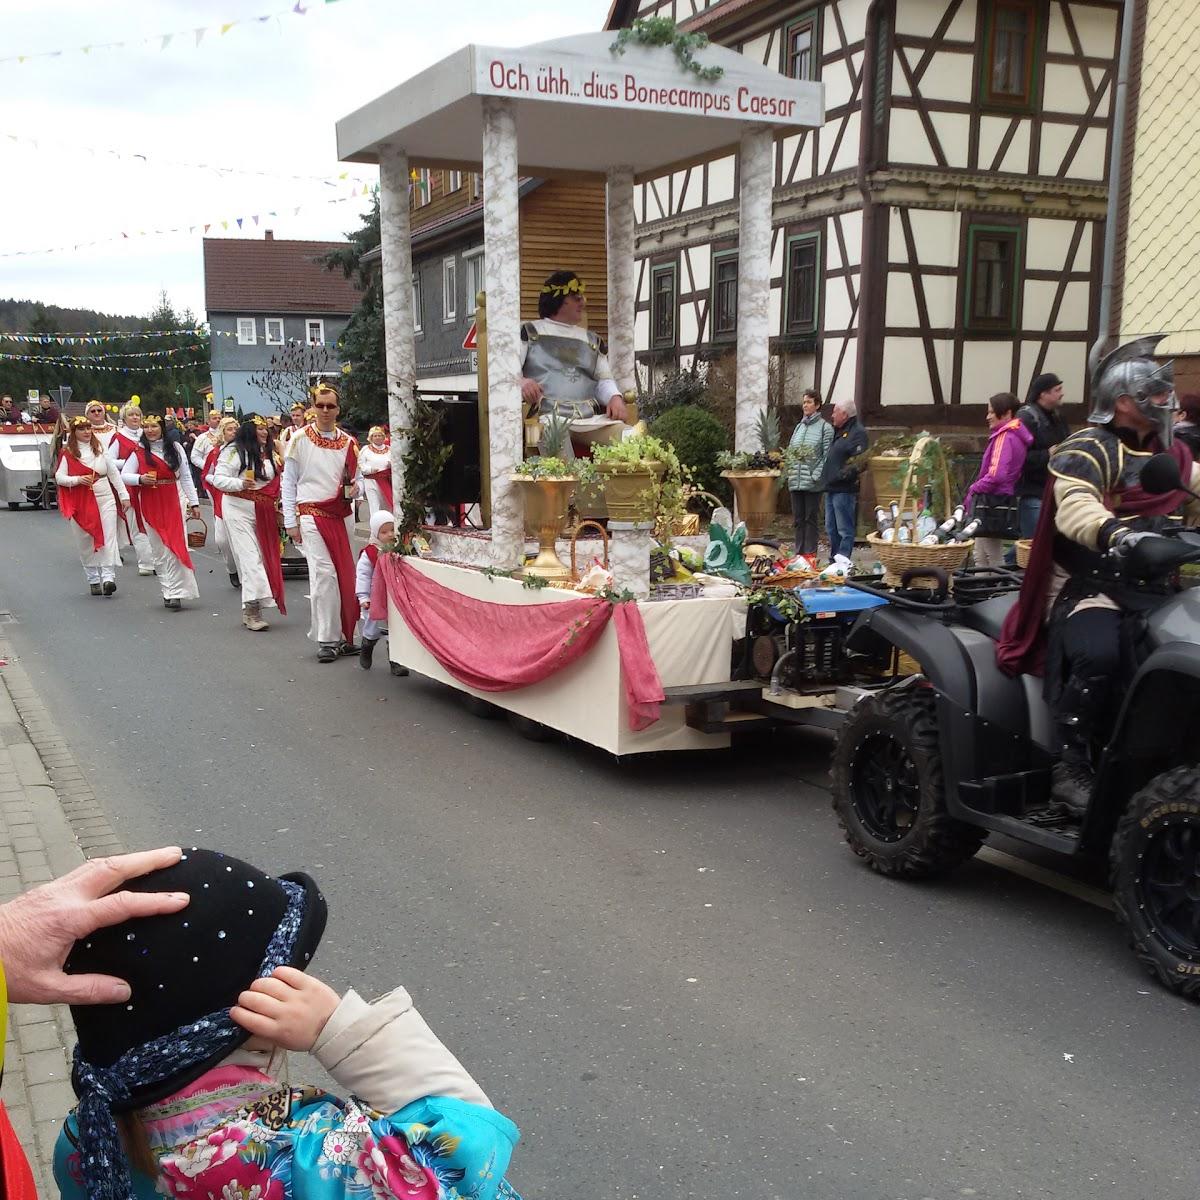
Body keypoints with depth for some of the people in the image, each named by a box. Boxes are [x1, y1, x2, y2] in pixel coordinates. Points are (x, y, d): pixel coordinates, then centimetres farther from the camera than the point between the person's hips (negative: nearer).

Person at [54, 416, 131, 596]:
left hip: (105, 499, 1)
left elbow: (114, 473, 11)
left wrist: (124, 495, 7)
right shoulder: (67, 453, 1)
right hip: (81, 502, -1)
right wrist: (78, 479, -18)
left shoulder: (99, 449, 9)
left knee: (108, 537, -9)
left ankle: (108, 577, -14)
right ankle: (93, 580, 14)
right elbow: (59, 477, -2)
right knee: (86, 541, 4)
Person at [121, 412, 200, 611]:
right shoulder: (138, 451, 3)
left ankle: (175, 593, -9)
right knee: (159, 549, 3)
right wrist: (140, 479, -18)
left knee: (176, 546, -8)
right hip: (151, 504, 0)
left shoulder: (174, 447, 6)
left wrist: (193, 502, 5)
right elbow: (124, 475, 2)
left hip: (174, 502, 0)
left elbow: (185, 476, 8)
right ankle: (169, 592, 10)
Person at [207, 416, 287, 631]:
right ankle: (252, 609, -13)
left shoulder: (268, 453, 13)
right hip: (239, 509, -7)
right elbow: (218, 478, -13)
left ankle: (250, 610, 13)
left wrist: (277, 508, 18)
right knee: (249, 557, -13)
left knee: (264, 555, 5)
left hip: (263, 512, 7)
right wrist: (240, 484, -29)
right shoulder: (234, 451, -8)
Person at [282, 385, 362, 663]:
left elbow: (355, 479, 19)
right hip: (312, 514, -4)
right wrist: (291, 521, -4)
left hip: (341, 514, 4)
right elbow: (288, 482, 2)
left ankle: (342, 635, 15)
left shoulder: (348, 442, 10)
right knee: (324, 573, -12)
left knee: (345, 574, 4)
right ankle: (326, 639, -7)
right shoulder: (300, 440, 1)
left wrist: (354, 489, -6)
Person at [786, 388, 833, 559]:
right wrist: (791, 471, 3)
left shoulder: (825, 427, -4)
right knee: (798, 519, 10)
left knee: (811, 519, -1)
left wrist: (816, 475, -15)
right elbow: (790, 451, 17)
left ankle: (809, 554, 2)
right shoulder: (799, 426, 15)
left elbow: (827, 455, -9)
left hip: (812, 483, -6)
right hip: (795, 481, 6)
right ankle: (799, 553, 17)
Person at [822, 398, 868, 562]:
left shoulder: (857, 433, -11)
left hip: (844, 489, -10)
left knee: (845, 530, -7)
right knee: (831, 529, 15)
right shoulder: (838, 432, 20)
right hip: (831, 488, 10)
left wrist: (844, 475, -25)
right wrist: (826, 478, 18)